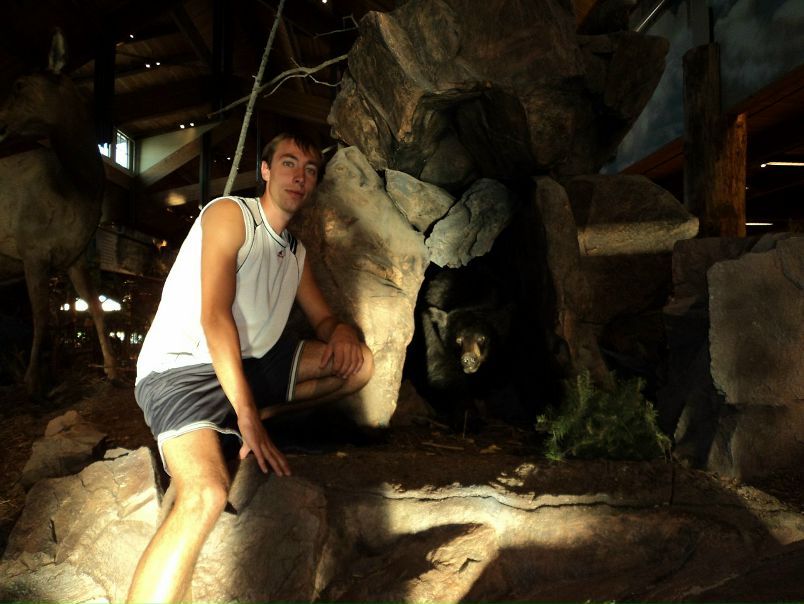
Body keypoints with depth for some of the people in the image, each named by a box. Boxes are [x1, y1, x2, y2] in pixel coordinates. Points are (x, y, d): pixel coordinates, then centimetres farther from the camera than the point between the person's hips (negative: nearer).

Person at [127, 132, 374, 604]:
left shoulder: (297, 252, 14)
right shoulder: (229, 214, -9)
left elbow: (324, 319, 19)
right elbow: (215, 317, -19)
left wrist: (342, 330, -9)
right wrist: (248, 419, -25)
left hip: (251, 362, 8)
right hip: (183, 369, -8)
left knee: (360, 363, 1)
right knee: (206, 496, -33)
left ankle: (265, 411, 2)